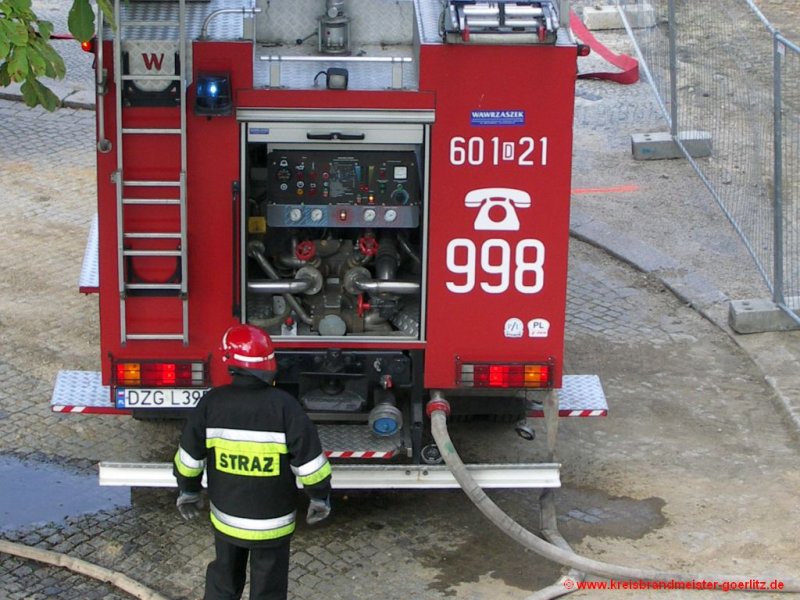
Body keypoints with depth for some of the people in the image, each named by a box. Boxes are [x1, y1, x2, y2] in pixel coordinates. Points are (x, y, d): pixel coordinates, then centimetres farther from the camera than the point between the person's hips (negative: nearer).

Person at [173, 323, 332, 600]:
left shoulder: (211, 403, -12)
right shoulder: (283, 406, -20)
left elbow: (189, 456, -1)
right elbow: (309, 459, -15)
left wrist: (188, 492, 17)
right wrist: (320, 497, 2)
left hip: (226, 517, 3)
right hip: (272, 521, -3)